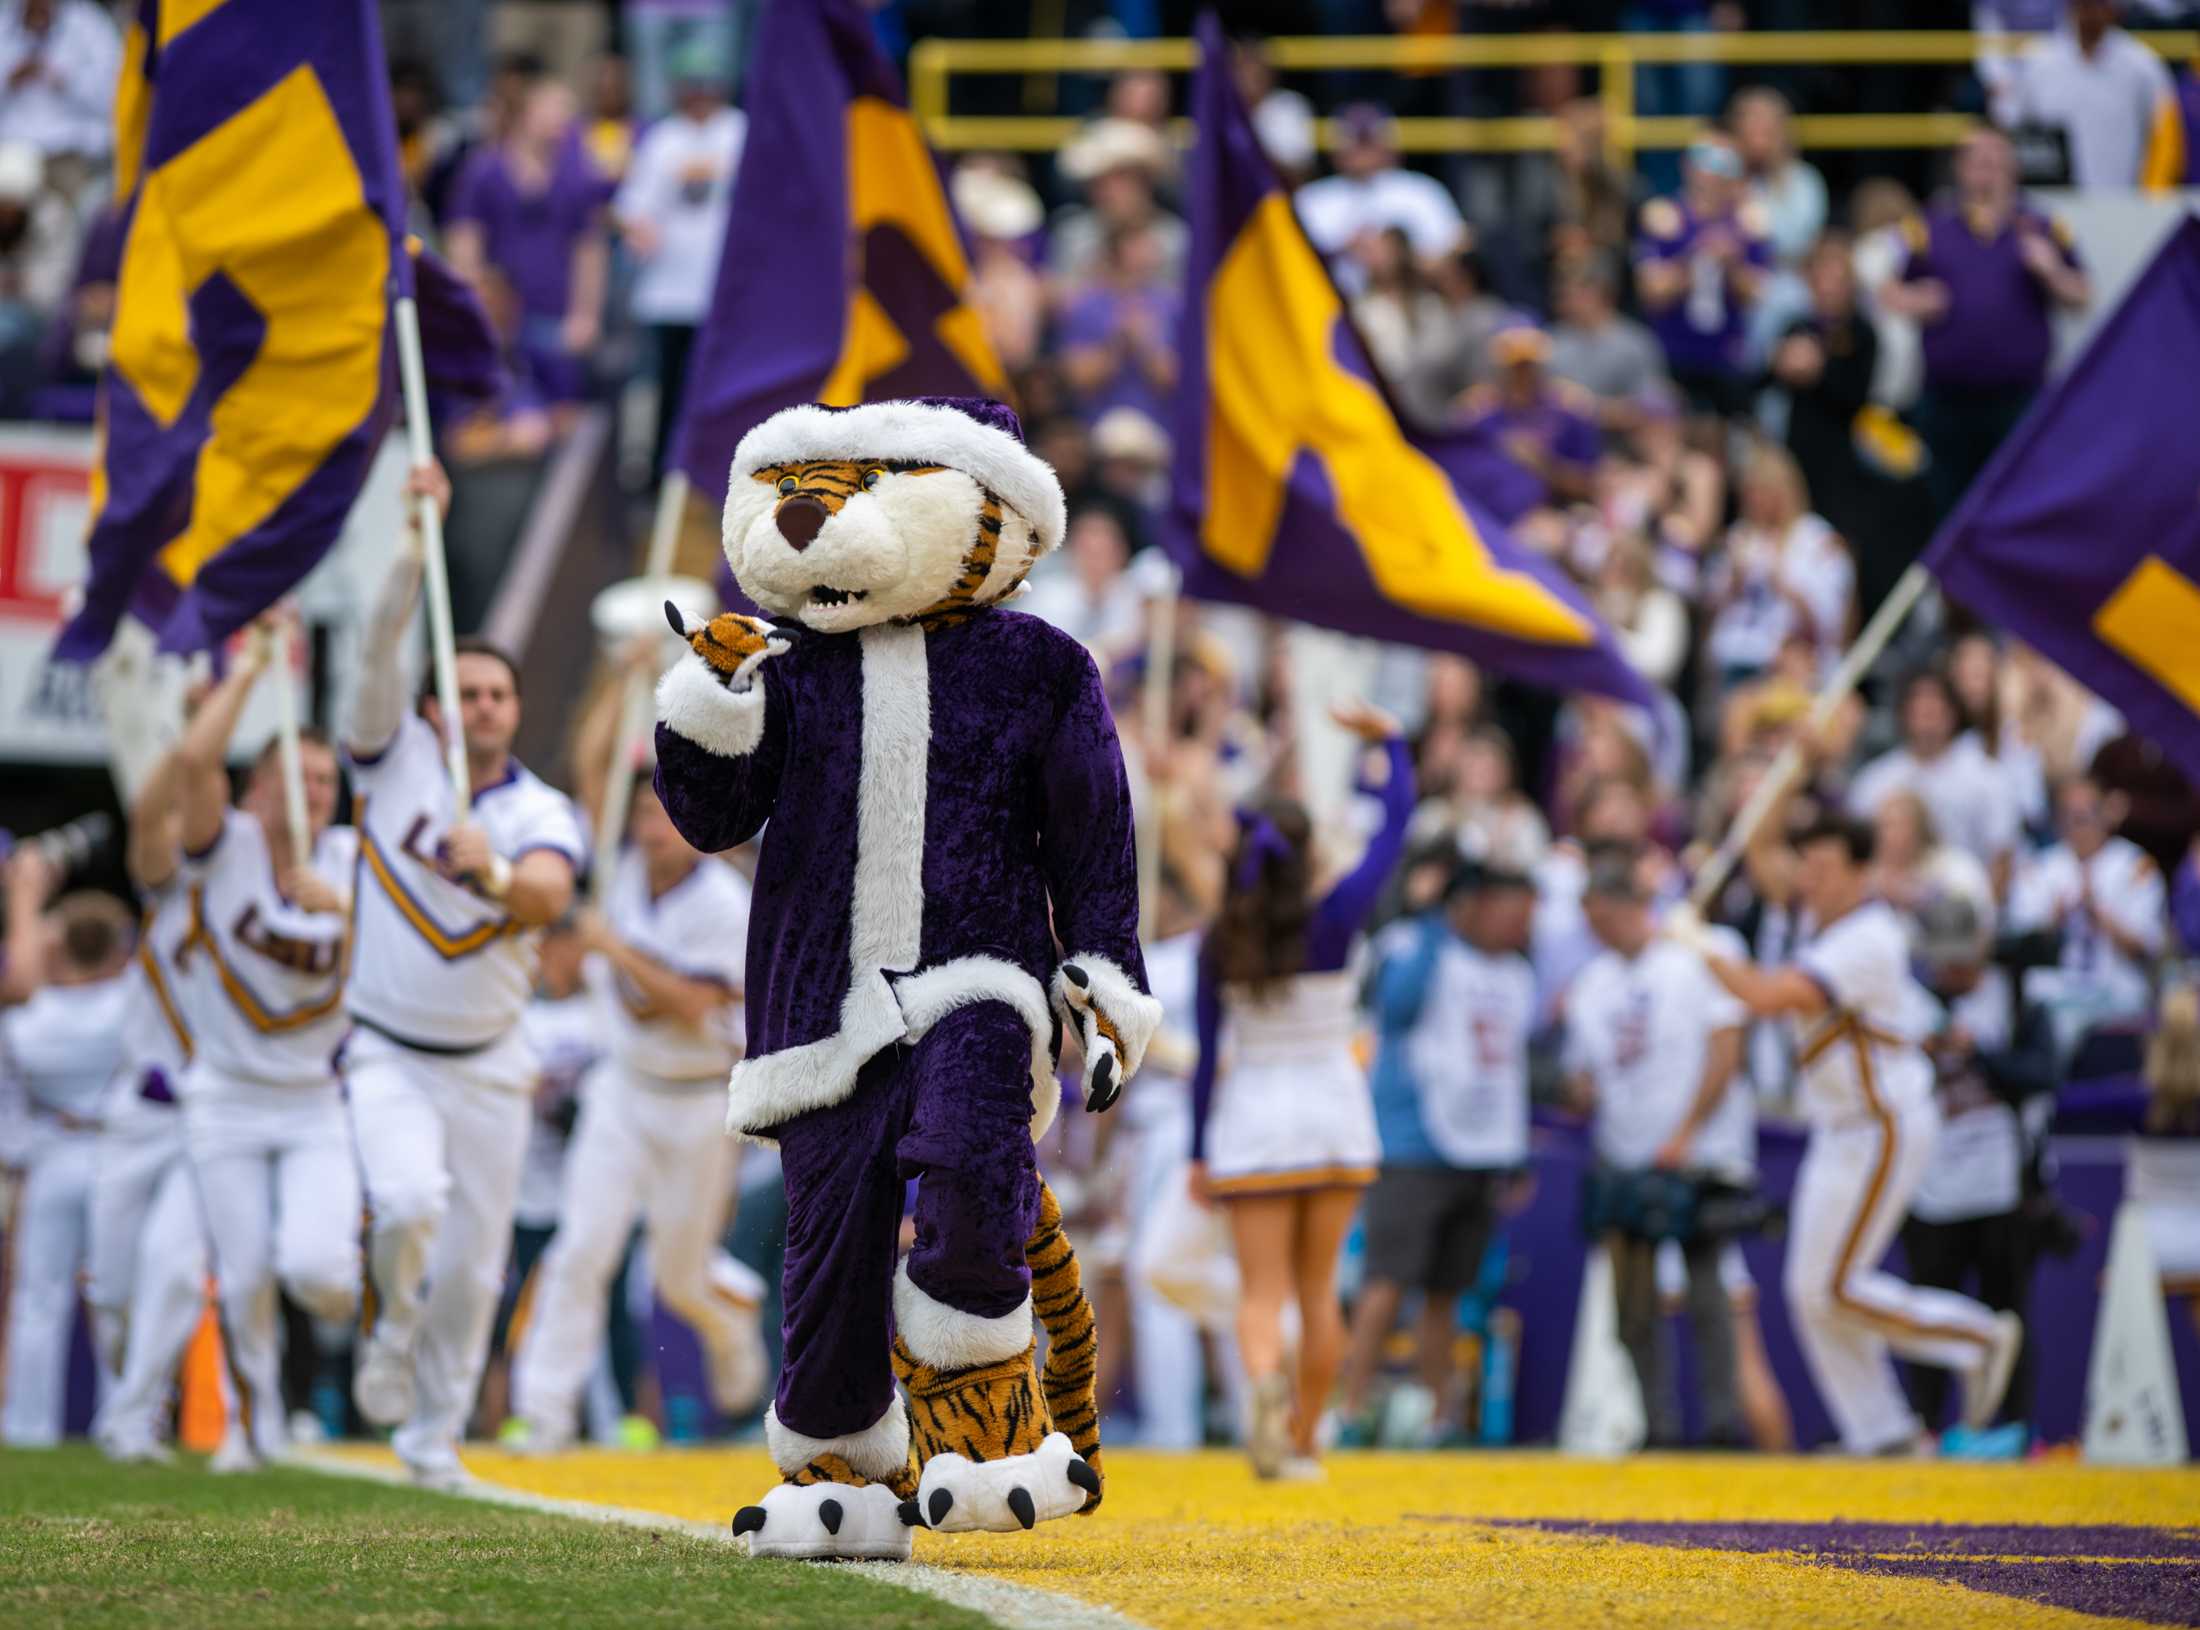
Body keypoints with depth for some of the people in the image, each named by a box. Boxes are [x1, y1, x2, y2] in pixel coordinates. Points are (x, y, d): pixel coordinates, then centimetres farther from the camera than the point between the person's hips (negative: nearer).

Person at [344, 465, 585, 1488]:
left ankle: (435, 1435, 19)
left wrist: (493, 875, -48)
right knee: (409, 1201, -27)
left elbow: (547, 896, -25)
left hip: (488, 1067, 2)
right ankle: (393, 1335, 3)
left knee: (474, 1262, 3)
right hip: (387, 1051, -2)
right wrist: (420, 538, -26)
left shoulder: (543, 815, -4)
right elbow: (380, 648, -15)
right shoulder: (397, 760, -1)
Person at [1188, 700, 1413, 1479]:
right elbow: (1396, 825, -3)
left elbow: (1207, 1055, 0)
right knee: (1318, 1289, 13)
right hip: (1334, 1115, 0)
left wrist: (1199, 1151, 9)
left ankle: (1265, 1380, -33)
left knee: (1263, 1292, -2)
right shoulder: (1332, 921, -11)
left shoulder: (1218, 946, -6)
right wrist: (1389, 741, 10)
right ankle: (1302, 1440, 19)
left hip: (1251, 1123, 0)